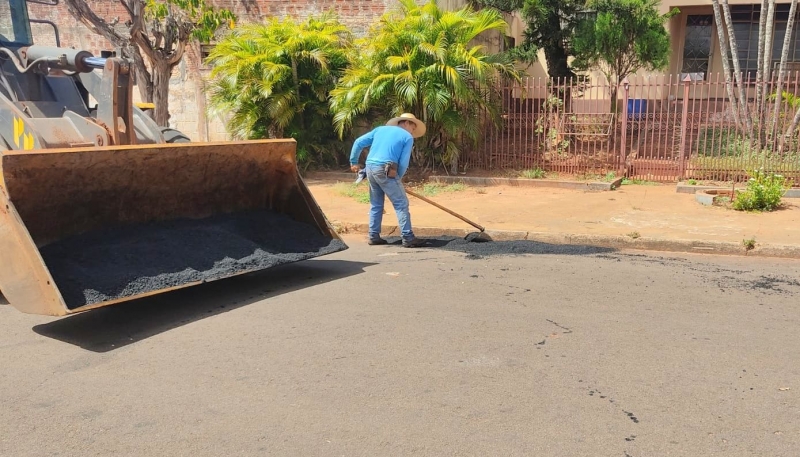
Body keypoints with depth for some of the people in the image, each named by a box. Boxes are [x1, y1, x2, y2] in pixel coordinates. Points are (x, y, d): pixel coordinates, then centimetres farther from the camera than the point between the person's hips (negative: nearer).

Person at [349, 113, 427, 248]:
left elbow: (358, 142, 16)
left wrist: (354, 162, 23)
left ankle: (374, 236, 19)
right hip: (385, 170, -6)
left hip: (370, 168, 6)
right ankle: (408, 238, -3)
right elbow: (403, 163, -3)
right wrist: (398, 178, 10)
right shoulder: (407, 137, 6)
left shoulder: (380, 129, 20)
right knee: (401, 204, -1)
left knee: (376, 205, 17)